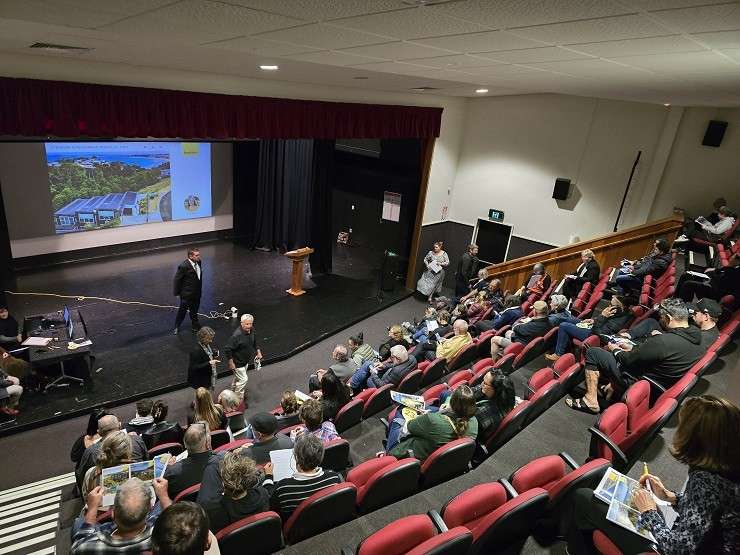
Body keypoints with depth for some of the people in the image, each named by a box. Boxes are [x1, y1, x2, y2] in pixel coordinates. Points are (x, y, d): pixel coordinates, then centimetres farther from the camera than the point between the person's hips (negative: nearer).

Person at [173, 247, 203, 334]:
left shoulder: (199, 262, -5)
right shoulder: (184, 266, -25)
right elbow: (177, 279, -15)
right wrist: (177, 292, -8)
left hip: (197, 293, 6)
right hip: (187, 294, -6)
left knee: (194, 310, 22)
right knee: (182, 311, 12)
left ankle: (195, 325, 40)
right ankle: (177, 327, 33)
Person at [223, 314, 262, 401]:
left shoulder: (252, 330, -9)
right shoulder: (237, 335, -34)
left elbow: (254, 342, 11)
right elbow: (227, 349, -29)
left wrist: (258, 352, 7)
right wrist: (231, 363, -24)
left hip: (246, 360, 8)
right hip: (238, 362, -8)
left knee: (238, 378, 26)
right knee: (243, 379, -3)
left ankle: (234, 392, 49)